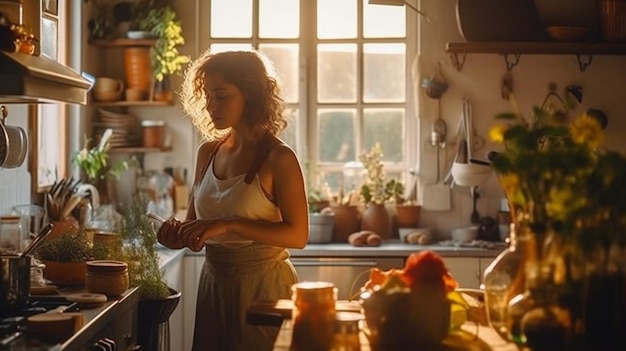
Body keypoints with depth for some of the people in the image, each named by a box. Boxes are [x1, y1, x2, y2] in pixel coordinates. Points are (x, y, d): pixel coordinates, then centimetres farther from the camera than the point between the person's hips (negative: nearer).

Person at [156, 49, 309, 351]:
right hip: (214, 283, 6)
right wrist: (178, 234, -9)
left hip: (263, 285, -6)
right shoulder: (208, 153, 5)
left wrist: (229, 225, -25)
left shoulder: (278, 158, -13)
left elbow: (298, 235, -17)